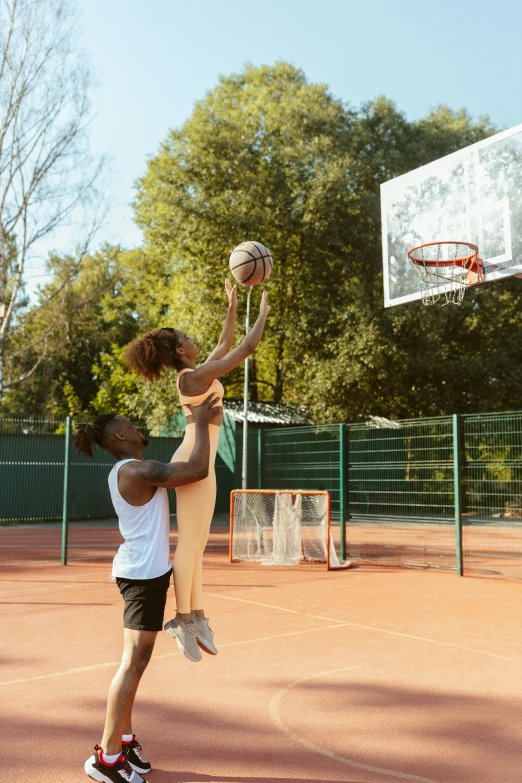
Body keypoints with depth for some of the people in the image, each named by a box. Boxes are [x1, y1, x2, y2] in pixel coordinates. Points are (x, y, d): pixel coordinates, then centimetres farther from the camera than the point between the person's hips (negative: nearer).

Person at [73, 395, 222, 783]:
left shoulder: (132, 469, 14)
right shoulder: (136, 470, -19)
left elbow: (186, 468, 23)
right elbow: (198, 469, -23)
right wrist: (201, 421, -14)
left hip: (143, 570, 11)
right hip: (144, 573, -11)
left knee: (135, 660, 16)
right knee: (134, 662, -6)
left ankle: (125, 739, 27)